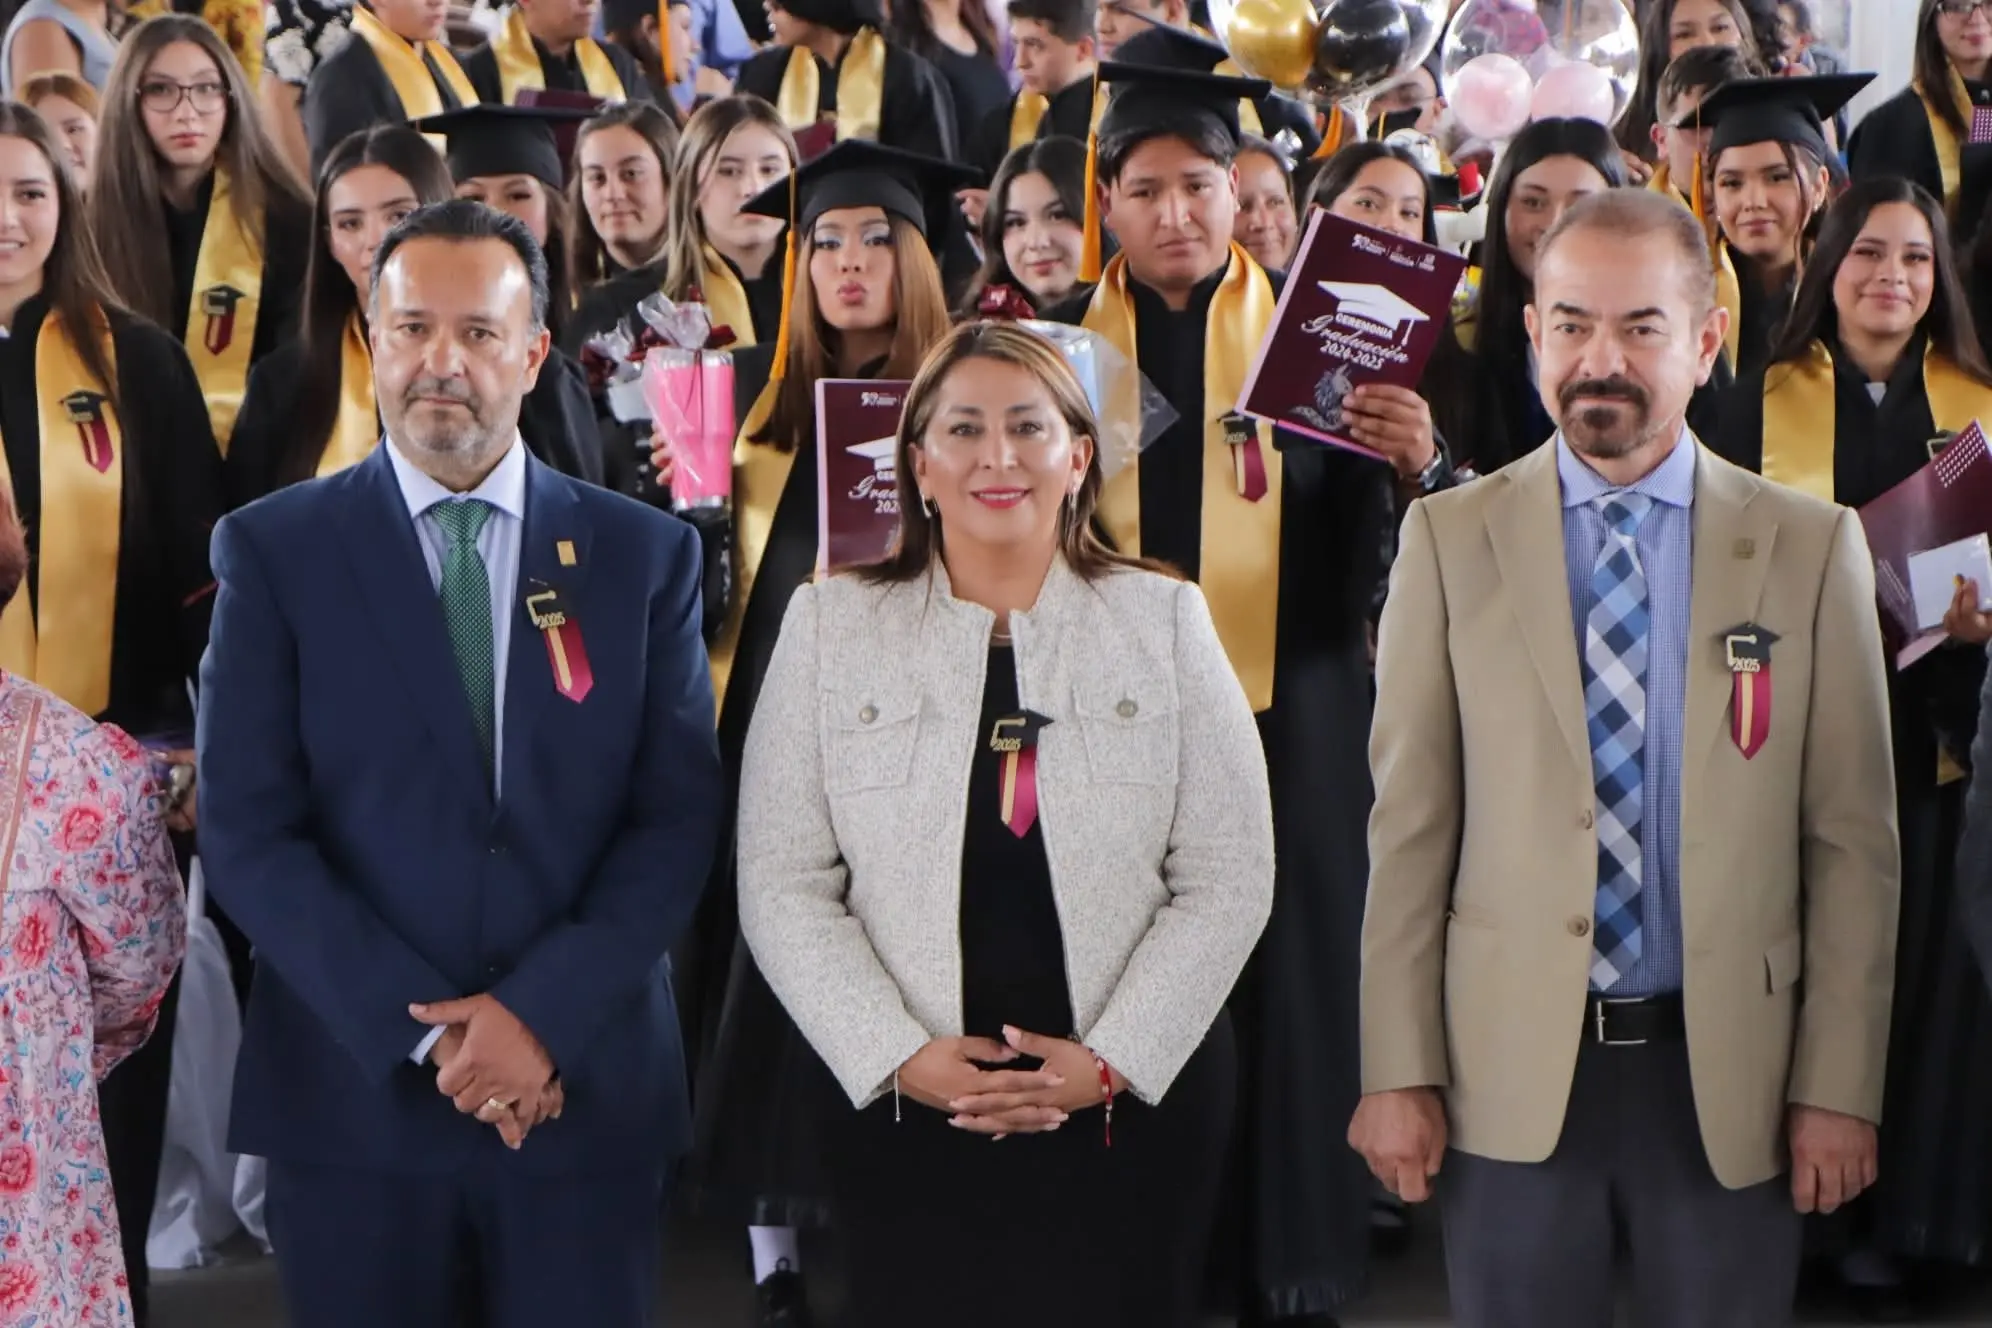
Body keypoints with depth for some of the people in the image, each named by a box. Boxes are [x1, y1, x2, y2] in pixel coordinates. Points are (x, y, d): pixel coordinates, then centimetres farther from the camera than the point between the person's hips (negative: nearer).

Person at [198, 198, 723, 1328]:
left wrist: (543, 1012, -12)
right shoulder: (275, 549, 1)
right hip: (356, 1096, -1)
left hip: (588, 1087, 1)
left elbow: (680, 814, -1)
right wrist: (421, 1030, -12)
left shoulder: (648, 554, 5)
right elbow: (247, 829, -4)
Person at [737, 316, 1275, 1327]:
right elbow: (783, 886, 0)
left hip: (1139, 1102, 0)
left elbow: (1230, 876, 0)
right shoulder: (830, 624, 4)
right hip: (904, 1108, 0)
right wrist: (900, 1055, -10)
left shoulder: (1166, 619, 4)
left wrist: (1112, 1059, -9)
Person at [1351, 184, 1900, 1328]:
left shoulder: (1814, 548, 2)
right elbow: (1409, 827, 0)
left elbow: (1854, 840, 1)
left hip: (1729, 1073, 0)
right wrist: (1398, 1071, -2)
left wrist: (1841, 1087, -2)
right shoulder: (1450, 539, 2)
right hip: (1511, 1074, 0)